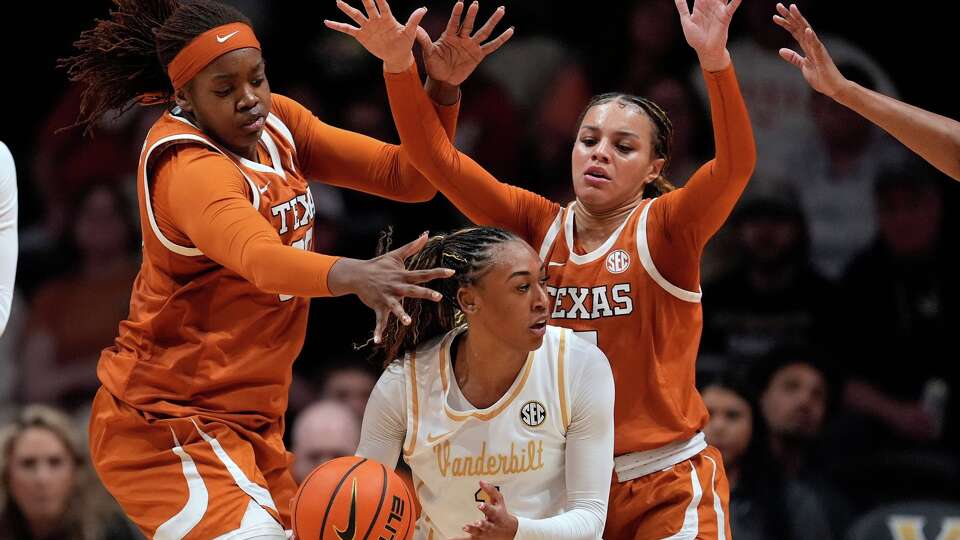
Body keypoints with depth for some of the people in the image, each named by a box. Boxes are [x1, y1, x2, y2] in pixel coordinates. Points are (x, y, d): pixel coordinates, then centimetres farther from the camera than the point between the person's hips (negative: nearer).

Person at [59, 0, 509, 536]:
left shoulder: (276, 124, 4)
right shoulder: (190, 169, -22)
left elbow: (406, 177, 4)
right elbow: (258, 257, -42)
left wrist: (443, 87, -13)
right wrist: (352, 274, -60)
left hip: (249, 422, 9)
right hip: (166, 424, -9)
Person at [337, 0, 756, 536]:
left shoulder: (664, 230, -7)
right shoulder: (539, 226, 2)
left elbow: (735, 164, -24)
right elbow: (437, 156, -3)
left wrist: (714, 57, -38)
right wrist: (399, 64, -17)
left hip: (666, 486, -3)